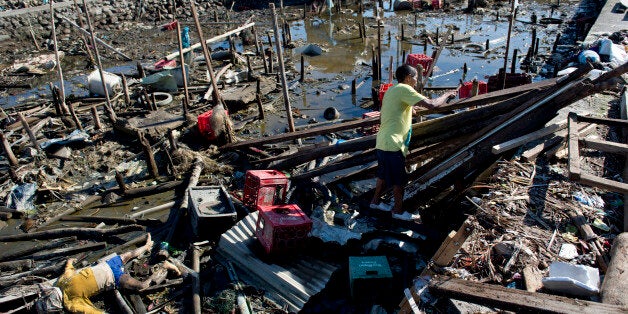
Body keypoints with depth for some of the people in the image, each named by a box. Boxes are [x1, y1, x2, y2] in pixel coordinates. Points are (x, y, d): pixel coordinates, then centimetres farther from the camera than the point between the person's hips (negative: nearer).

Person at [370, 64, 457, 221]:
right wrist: (446, 95, 0)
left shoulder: (391, 90, 16)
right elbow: (431, 104, -19)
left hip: (382, 142, 9)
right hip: (392, 144, -9)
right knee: (399, 179, 5)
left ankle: (375, 201, 36)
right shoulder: (404, 89, -13)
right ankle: (398, 211, 18)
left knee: (384, 174, 23)